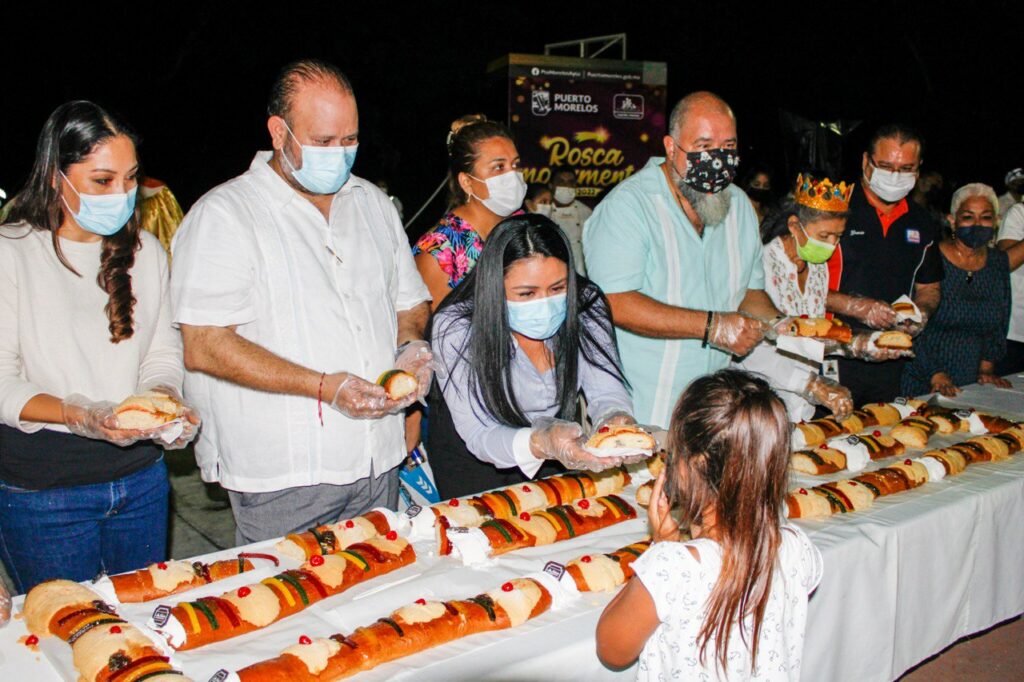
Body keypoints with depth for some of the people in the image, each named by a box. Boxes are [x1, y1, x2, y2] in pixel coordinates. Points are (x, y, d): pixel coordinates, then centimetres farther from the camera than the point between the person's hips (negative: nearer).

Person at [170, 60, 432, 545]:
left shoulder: (373, 204, 12)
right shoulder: (225, 215, -8)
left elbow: (410, 301, 20)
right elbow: (204, 348, -16)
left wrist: (411, 345, -3)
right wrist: (325, 387, -22)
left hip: (378, 464, 6)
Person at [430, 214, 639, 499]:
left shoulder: (586, 306, -15)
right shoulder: (455, 329, -26)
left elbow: (608, 392, -13)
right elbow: (479, 436, -28)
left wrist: (617, 420, -38)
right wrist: (542, 443, -48)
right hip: (474, 464, -2)